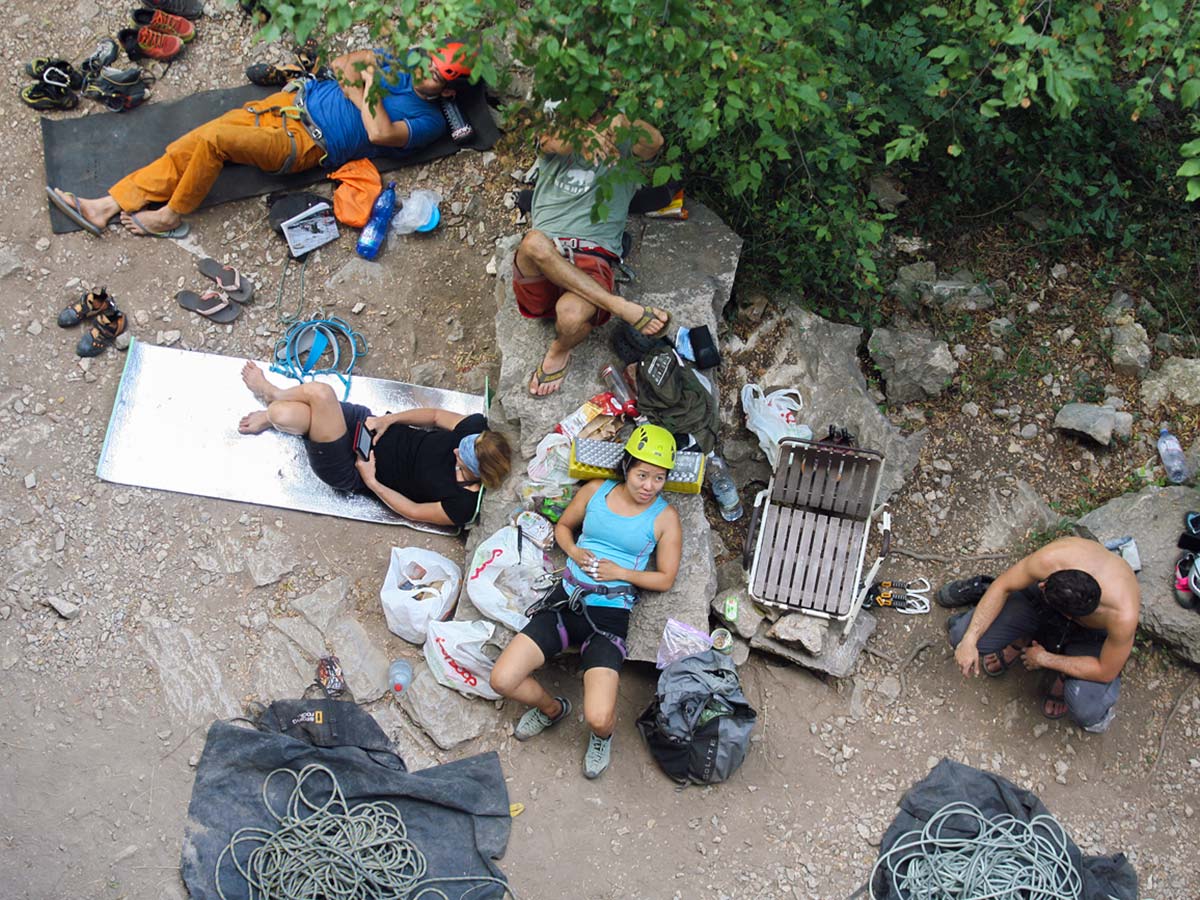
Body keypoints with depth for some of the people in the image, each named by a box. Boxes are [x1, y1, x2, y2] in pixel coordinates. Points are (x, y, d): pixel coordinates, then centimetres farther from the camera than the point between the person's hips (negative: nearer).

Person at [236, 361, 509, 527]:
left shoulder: (461, 507, -25)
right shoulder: (476, 429, -14)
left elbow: (413, 511, -13)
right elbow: (436, 415, 0)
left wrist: (371, 482, -15)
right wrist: (388, 419, -11)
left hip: (353, 472, -5)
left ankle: (271, 393, 17)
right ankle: (275, 398, 20)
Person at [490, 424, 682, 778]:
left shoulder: (665, 517, 1)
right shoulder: (596, 490, 8)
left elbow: (665, 579, 4)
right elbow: (563, 526, 22)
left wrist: (619, 572, -10)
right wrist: (574, 552, 0)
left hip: (610, 614, -3)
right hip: (565, 601, 3)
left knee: (598, 719, -22)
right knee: (502, 680, -11)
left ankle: (602, 735, 19)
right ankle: (552, 708, 23)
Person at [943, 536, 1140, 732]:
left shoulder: (1123, 616, -43)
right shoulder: (1051, 559, -39)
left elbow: (1106, 672, -25)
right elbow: (1003, 586, -20)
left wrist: (1044, 659, -19)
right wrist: (969, 640, -26)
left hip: (1094, 634, -2)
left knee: (1086, 710, -28)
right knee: (962, 636, -15)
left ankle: (1064, 675, 8)